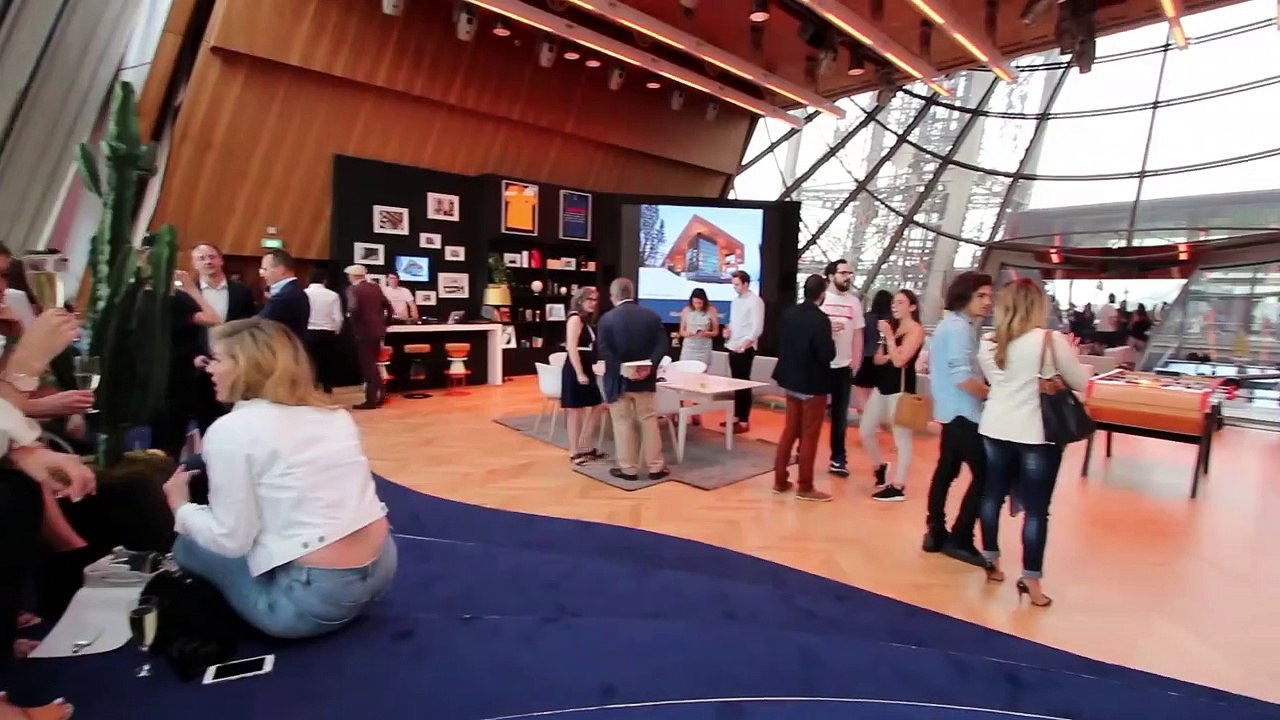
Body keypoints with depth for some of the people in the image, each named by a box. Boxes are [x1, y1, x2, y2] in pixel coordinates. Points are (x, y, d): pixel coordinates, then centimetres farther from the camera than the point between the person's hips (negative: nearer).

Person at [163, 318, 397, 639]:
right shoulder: (335, 413, 9)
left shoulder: (231, 429, -10)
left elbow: (231, 541, -9)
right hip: (381, 566, 7)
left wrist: (181, 506, 10)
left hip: (316, 596, -6)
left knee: (187, 546, 14)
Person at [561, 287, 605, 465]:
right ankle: (574, 453, 7)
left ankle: (586, 448, 23)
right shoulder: (575, 318, -11)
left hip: (587, 369, 9)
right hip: (576, 370, -9)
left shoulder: (588, 320, 17)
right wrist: (580, 373, -22)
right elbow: (572, 348, -19)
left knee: (594, 408, 12)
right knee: (575, 411, -2)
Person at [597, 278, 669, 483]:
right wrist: (650, 366, -14)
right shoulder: (652, 316, 2)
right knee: (648, 420, 12)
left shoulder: (607, 318, -7)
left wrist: (622, 370, -15)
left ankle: (628, 469, 13)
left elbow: (604, 351, -15)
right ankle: (655, 467, 16)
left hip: (618, 379, -3)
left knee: (623, 423, 6)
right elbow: (662, 345, -6)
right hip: (644, 378, 3)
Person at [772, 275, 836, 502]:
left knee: (790, 430, 17)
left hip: (791, 381, 7)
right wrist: (830, 339, -4)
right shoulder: (821, 319, -20)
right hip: (813, 385, -7)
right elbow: (828, 355, -21)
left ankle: (780, 480, 23)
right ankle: (805, 487, 13)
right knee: (809, 435, 4)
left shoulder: (788, 314, 2)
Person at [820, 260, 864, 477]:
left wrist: (856, 360, 2)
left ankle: (838, 459, 16)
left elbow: (858, 333, 8)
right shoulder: (820, 298, -4)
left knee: (840, 414, 8)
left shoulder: (854, 301, 6)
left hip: (844, 366, 3)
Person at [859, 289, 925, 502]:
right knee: (865, 431, 12)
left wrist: (888, 335, -17)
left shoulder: (916, 330, -9)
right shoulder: (893, 326, 14)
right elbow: (877, 359, 11)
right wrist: (888, 356, -9)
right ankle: (880, 466, 35)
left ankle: (898, 488, 7)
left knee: (902, 438, -1)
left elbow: (899, 360, -20)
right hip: (883, 385, 8)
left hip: (901, 387, -8)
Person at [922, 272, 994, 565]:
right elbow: (963, 378, -24)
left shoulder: (949, 324, 15)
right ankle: (960, 540, 0)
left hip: (951, 411, 11)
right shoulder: (960, 328, -17)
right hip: (965, 412, -11)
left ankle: (935, 533, 20)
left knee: (946, 471, 13)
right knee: (984, 475, -6)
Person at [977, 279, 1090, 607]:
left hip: (995, 430, 5)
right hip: (1036, 434, -4)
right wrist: (1069, 353, 15)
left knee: (993, 495, 16)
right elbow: (1080, 382, -1)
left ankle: (991, 560, 29)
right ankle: (1031, 579, 8)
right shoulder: (1052, 341, -11)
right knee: (1036, 509, 3)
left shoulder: (988, 344, 2)